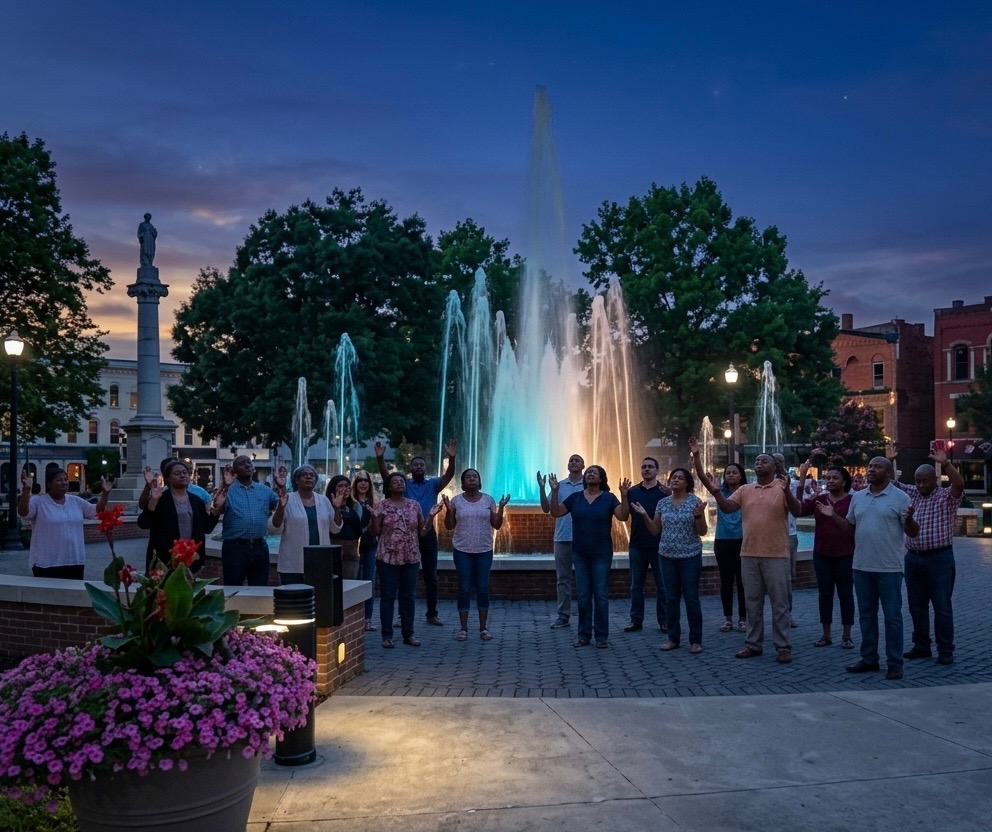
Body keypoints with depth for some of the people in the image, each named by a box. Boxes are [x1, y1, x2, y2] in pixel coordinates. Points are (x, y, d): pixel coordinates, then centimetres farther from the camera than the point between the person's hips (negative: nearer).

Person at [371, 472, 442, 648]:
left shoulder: (414, 505, 8)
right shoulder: (381, 505, -2)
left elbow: (422, 532, 9)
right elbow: (375, 532, -4)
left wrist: (431, 515, -3)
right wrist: (374, 515, -19)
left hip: (411, 558, 3)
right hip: (388, 558, -3)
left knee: (409, 597, 8)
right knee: (387, 596, 1)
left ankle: (408, 634, 17)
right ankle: (387, 635, 9)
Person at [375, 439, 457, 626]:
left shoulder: (433, 484, 5)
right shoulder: (404, 484, 4)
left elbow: (448, 475, -12)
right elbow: (386, 476, -10)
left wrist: (451, 458, -30)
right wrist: (380, 458, -27)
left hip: (428, 533, 1)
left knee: (431, 575, 5)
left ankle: (432, 614, 14)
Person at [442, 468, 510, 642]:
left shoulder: (488, 500, 3)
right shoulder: (456, 500, 0)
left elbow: (497, 525, 2)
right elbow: (449, 527, 1)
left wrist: (501, 508, -10)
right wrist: (449, 510, -13)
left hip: (484, 551, 1)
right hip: (462, 551, -1)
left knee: (483, 588, 3)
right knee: (464, 589, 2)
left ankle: (483, 628, 12)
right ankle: (463, 629, 9)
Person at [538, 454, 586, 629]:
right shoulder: (559, 486, 9)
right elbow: (547, 509, 4)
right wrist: (542, 488, -9)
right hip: (562, 538, 2)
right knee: (563, 579, 6)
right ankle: (563, 616, 11)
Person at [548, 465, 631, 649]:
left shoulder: (608, 498, -2)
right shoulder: (575, 497, 4)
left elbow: (623, 516, -12)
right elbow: (555, 513, 0)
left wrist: (624, 496, -24)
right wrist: (554, 491, -11)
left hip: (602, 553, -2)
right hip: (580, 553, 2)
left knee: (601, 595, 1)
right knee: (583, 595, 7)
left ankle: (602, 636, 8)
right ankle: (583, 635, 15)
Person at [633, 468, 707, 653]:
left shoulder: (695, 501, -3)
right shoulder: (662, 503, 7)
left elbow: (702, 532, -4)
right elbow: (655, 530, 9)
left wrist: (698, 515, -21)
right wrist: (644, 515, -4)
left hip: (690, 556, -3)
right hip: (667, 556, 3)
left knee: (691, 598, -2)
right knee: (671, 598, 8)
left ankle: (696, 640, 7)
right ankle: (673, 638, 17)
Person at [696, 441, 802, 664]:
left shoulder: (782, 488, -3)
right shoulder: (745, 489, 8)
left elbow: (797, 511, -14)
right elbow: (727, 507, 0)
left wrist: (787, 491, -31)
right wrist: (716, 492, -17)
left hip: (776, 555, -4)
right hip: (749, 554, 4)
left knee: (779, 603, 2)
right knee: (752, 602, 11)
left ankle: (783, 647, 9)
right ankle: (753, 644, 20)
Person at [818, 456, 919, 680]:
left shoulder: (900, 497, -5)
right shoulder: (857, 497, 11)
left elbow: (913, 533, -6)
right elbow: (851, 528, 16)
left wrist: (909, 519, -26)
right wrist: (833, 516, 3)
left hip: (889, 568, -5)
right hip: (862, 566, 5)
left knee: (892, 616, 2)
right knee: (866, 614, 13)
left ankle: (894, 663, 10)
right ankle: (869, 658, 24)